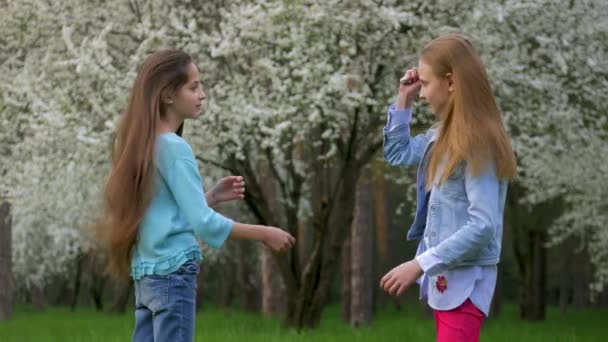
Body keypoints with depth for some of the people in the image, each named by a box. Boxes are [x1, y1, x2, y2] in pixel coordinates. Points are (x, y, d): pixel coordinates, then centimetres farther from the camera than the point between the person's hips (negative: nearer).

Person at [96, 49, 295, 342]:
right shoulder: (174, 148, -13)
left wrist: (212, 196, 14)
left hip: (147, 272, 9)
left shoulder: (144, 145, 14)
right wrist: (263, 233, -10)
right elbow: (204, 223, -17)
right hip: (173, 272, -9)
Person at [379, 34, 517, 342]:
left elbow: (483, 226, -23)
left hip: (466, 279, -9)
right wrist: (403, 100, 11)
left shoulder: (477, 142, -19)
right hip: (443, 273, 9)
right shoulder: (443, 134, 7)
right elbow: (397, 153, 25)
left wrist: (419, 264, -24)